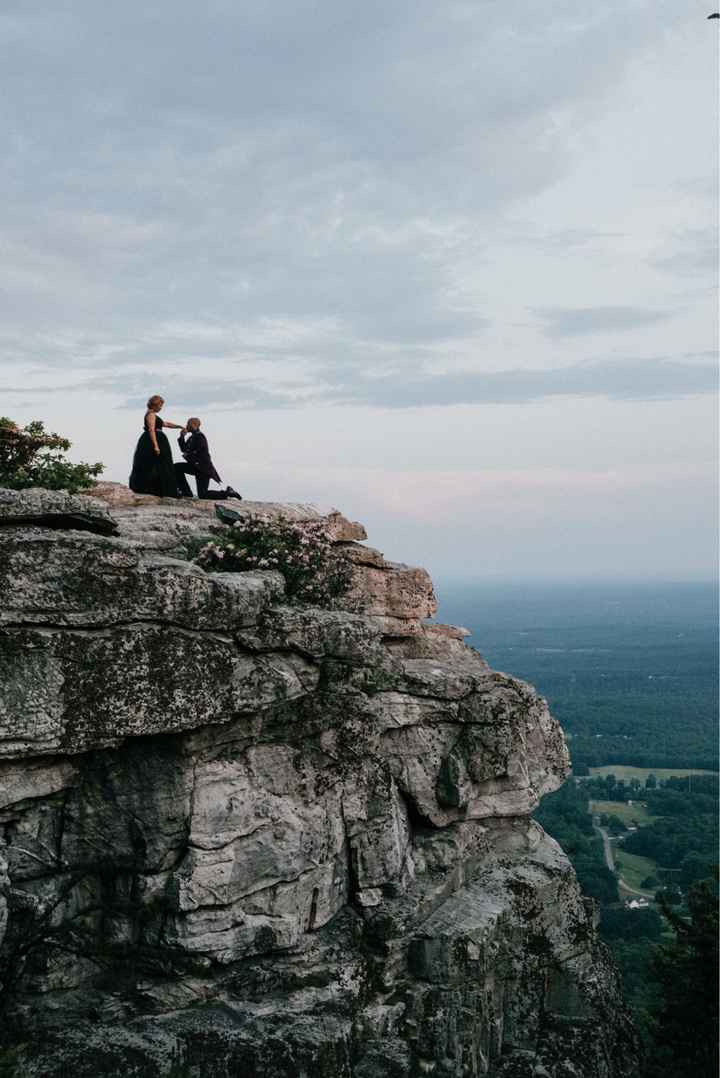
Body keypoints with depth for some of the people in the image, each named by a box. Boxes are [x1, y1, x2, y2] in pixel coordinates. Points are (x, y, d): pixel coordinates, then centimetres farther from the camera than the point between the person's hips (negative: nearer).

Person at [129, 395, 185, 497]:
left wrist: (179, 426, 24)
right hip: (153, 442, -10)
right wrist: (155, 445, -27)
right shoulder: (151, 414, -11)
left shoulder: (153, 415, 21)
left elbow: (165, 423, 28)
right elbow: (151, 430, -21)